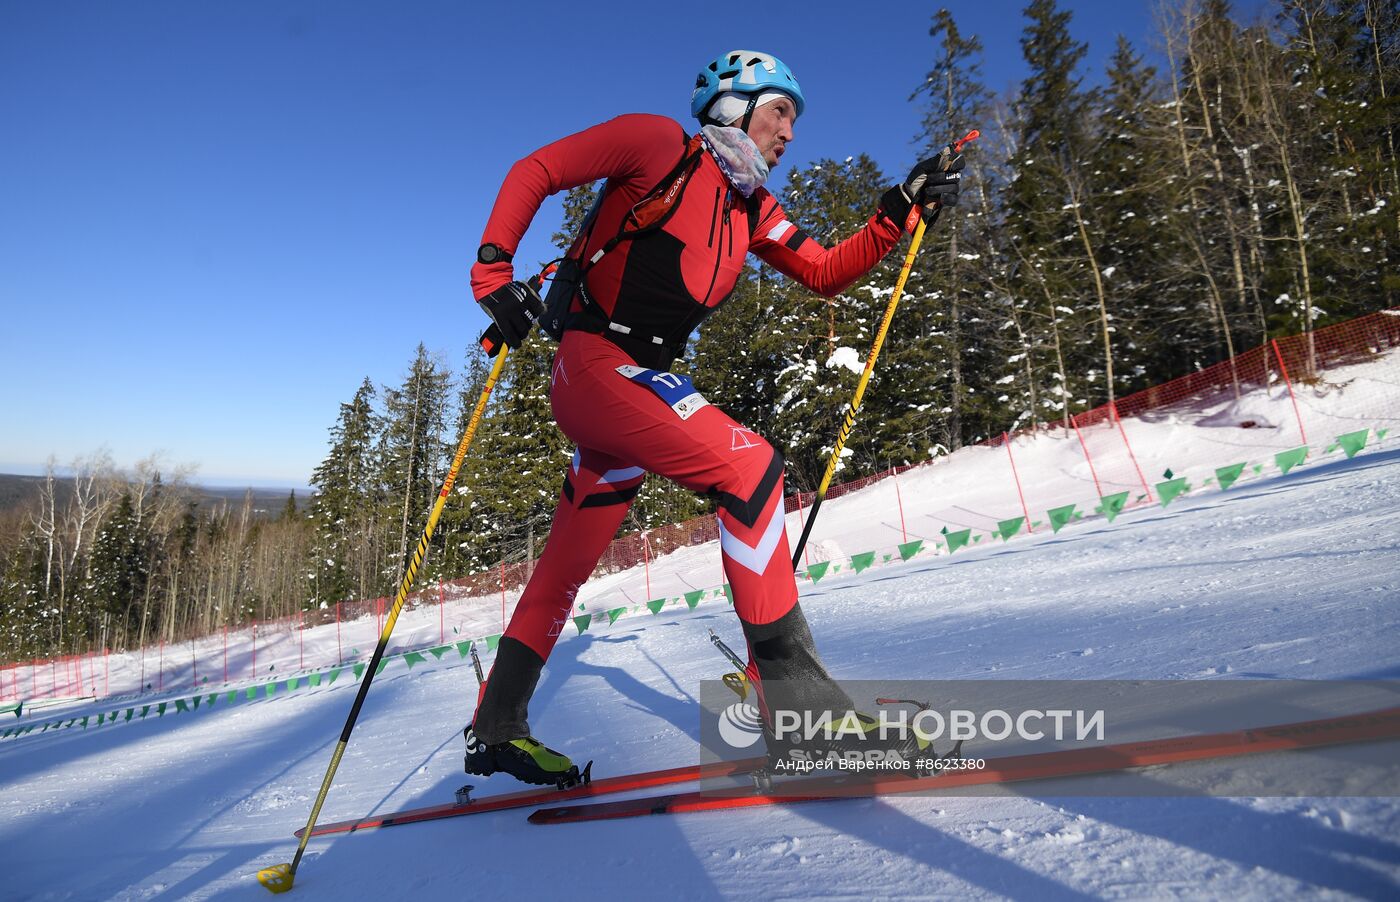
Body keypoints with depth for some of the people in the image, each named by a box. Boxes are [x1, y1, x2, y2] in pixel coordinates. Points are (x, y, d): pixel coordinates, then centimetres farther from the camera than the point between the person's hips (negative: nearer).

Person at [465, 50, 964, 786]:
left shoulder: (752, 208, 18)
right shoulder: (659, 143, -2)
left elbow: (826, 272, 16)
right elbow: (534, 172, 0)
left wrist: (902, 209, 7)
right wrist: (493, 271, -10)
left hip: (640, 383, 8)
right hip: (595, 364, -8)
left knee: (568, 563, 10)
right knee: (749, 467, -22)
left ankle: (496, 727, 24)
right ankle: (788, 686, -17)